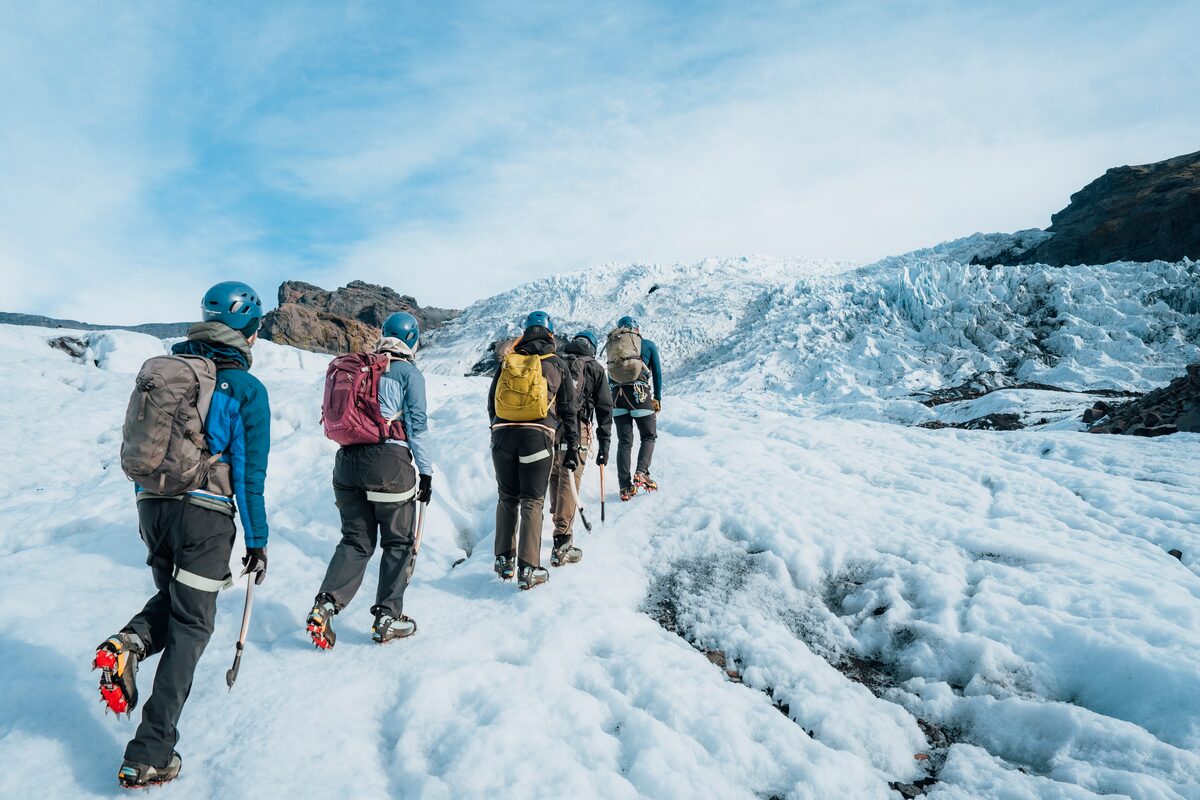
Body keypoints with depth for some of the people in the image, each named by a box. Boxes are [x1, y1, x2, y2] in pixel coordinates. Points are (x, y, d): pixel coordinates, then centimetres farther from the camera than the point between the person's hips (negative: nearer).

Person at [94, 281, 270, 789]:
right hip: (205, 516, -5)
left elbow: (132, 452, 14)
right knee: (189, 628, 6)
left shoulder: (161, 368, 8)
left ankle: (128, 643, -4)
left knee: (172, 598, 28)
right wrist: (257, 542, -2)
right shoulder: (246, 388, -10)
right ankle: (149, 757, 9)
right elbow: (249, 474, -10)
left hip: (151, 506, 6)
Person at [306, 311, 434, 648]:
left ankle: (325, 605, -3)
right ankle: (387, 617, 9)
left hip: (348, 458, 6)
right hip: (389, 461, -5)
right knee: (399, 542, 7)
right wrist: (425, 472, 0)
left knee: (356, 540, 13)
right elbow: (417, 425, -4)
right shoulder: (409, 373, 0)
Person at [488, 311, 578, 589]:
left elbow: (491, 404, 17)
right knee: (532, 502, 3)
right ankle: (528, 570, -1)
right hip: (538, 437, -2)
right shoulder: (557, 365, 8)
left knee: (507, 498, 17)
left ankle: (504, 560, 22)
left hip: (502, 434, 3)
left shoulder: (506, 362, 13)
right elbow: (568, 410, 7)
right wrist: (572, 447, 11)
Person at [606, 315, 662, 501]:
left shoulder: (612, 346, 15)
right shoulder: (648, 345, 7)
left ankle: (625, 487, 3)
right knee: (648, 437, 13)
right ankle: (641, 472, -9)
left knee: (624, 441, 8)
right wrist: (658, 398, 9)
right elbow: (657, 373, 4)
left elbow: (609, 377, 16)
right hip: (641, 394, -3)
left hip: (617, 395, 3)